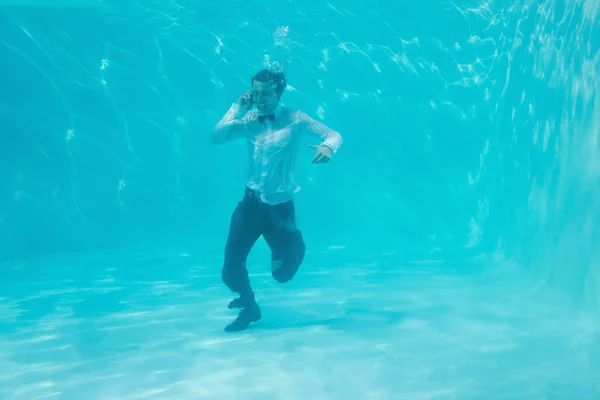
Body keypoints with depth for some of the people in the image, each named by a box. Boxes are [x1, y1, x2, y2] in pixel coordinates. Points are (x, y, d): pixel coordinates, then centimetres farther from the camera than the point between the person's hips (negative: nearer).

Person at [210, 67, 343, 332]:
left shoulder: (294, 119, -6)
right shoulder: (249, 120, 2)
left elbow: (334, 135, -11)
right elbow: (216, 138, -7)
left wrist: (328, 147, -34)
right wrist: (238, 108, -10)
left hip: (281, 205, -3)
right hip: (252, 202, 3)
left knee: (282, 273, 0)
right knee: (231, 270, -2)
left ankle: (295, 246, 37)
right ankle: (249, 307, 29)